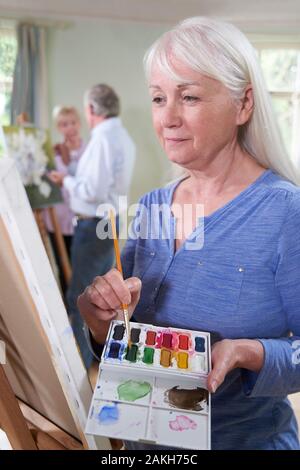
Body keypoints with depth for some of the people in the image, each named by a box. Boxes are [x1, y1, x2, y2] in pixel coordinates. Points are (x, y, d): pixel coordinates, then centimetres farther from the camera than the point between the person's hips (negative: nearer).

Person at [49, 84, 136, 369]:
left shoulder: (103, 138, -20)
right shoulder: (122, 136, 11)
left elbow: (93, 191, -23)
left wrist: (66, 181, -7)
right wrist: (74, 179, 10)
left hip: (94, 225, -10)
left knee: (80, 295, 1)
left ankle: (78, 361, 14)